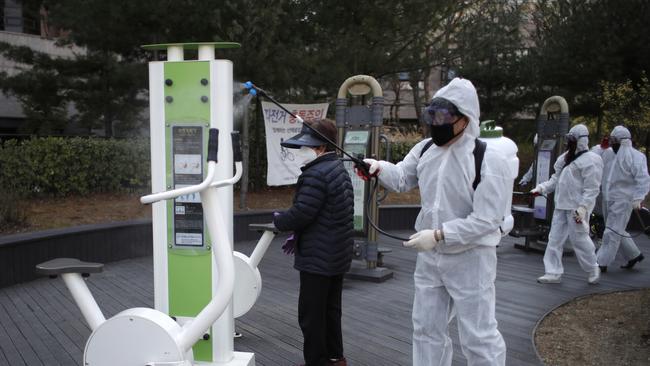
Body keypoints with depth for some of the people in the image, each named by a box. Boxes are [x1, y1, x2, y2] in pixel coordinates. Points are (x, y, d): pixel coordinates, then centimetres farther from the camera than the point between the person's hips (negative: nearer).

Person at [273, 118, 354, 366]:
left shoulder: (315, 175, -21)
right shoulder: (339, 170, 12)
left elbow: (301, 213, -24)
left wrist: (278, 220, -3)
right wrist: (298, 236, 12)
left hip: (318, 259, -10)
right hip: (338, 256, 10)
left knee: (311, 314, 2)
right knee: (331, 309, 20)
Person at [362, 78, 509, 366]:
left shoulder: (488, 160, -21)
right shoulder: (425, 150, -1)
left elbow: (486, 219, -24)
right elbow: (402, 178, 11)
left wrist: (438, 235, -28)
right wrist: (380, 168, -11)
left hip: (470, 259, -6)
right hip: (429, 256, 6)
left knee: (477, 336, 6)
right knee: (426, 328, 20)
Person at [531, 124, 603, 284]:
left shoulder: (590, 160, -9)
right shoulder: (566, 157, 15)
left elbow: (592, 188, -14)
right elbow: (556, 179, 19)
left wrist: (583, 208, -22)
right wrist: (541, 188, 6)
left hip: (577, 207, -8)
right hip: (561, 205, 8)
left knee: (579, 238, 0)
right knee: (555, 238, 6)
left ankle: (593, 269, 21)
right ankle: (554, 272, 12)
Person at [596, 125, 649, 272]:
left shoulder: (634, 156, -12)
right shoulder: (608, 153, 9)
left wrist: (638, 198, -26)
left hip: (623, 200, -8)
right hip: (608, 199, 8)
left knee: (612, 232, -7)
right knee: (617, 231, 17)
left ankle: (602, 262, -3)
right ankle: (634, 255, 33)